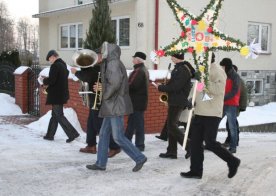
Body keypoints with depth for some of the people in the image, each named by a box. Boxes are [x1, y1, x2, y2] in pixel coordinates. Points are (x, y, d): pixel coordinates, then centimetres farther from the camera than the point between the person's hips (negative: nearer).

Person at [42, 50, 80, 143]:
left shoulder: (55, 66, -17)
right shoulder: (63, 64, 12)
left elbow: (51, 80, -23)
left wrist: (44, 80, -3)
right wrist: (47, 81, 12)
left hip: (56, 95, -10)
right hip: (62, 94, 10)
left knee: (59, 116, -4)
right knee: (54, 115, 16)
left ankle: (72, 133, -8)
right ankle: (50, 135, 25)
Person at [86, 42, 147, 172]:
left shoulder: (114, 64, -14)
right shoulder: (110, 64, 17)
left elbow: (115, 83, -25)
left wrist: (105, 96, -13)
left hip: (116, 106, -10)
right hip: (111, 107, 10)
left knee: (118, 137, -7)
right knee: (104, 134, 12)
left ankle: (139, 158, 2)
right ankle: (101, 163, 19)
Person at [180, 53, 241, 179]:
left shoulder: (217, 71, -10)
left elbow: (219, 89, -24)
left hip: (212, 114, -9)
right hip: (199, 113, 9)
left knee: (210, 142, -6)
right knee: (195, 141, 6)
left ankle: (232, 161, 14)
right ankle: (196, 170, 13)